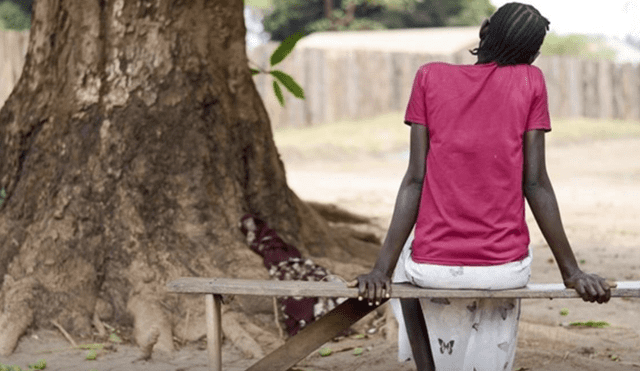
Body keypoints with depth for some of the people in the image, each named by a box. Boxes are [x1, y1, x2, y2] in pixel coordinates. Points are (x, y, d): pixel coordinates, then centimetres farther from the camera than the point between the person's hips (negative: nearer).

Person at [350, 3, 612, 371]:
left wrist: (383, 269, -4)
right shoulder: (531, 82, 0)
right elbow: (535, 183, -2)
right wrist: (572, 271, 3)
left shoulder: (430, 78, 0)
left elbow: (415, 180, -5)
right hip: (506, 268, 0)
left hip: (434, 269, 0)